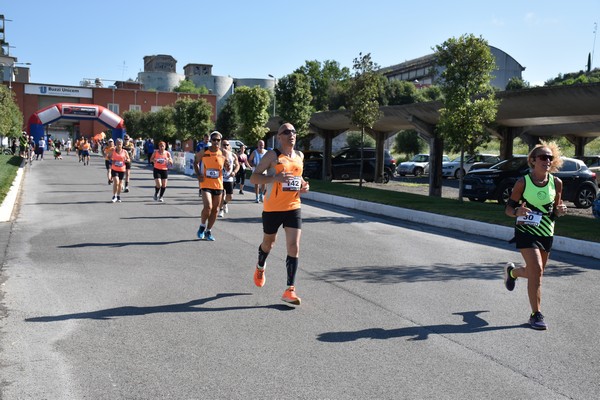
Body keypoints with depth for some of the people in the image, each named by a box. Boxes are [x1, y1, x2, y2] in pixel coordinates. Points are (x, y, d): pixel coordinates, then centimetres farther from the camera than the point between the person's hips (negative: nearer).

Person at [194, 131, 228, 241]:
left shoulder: (223, 154, 1)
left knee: (215, 209, 9)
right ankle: (202, 226, 7)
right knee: (207, 207, -19)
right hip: (206, 184, -3)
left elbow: (227, 168, 11)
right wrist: (198, 175, -3)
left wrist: (227, 166, -13)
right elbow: (196, 162, 10)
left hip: (218, 185, 3)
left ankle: (208, 231, 24)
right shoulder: (204, 152, -4)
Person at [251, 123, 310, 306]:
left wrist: (303, 184, 5)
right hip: (272, 208, -3)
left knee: (294, 247, -9)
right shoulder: (272, 155, -9)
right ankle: (260, 268, 50)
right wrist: (276, 177, -28)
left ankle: (290, 290, -6)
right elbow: (253, 178, -13)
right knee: (268, 242, 17)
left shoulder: (299, 156, 8)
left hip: (293, 208, 3)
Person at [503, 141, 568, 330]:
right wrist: (517, 212, -27)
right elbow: (508, 208, -5)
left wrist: (559, 210, -13)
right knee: (536, 271, -15)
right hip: (526, 232, -4)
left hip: (546, 233, 4)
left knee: (535, 273, 16)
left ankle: (512, 271, 50)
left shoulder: (556, 183, -1)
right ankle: (536, 315, -2)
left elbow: (555, 210, 10)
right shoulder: (523, 182, -10)